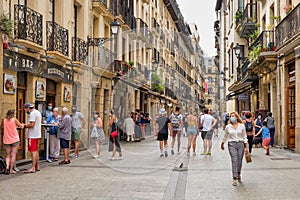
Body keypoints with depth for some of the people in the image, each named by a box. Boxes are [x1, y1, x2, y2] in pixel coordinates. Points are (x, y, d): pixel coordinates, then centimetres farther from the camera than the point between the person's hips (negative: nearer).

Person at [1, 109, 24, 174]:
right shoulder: (14, 120, -7)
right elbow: (21, 126, 4)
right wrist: (22, 125, 25)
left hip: (6, 140, 3)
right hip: (15, 140, -3)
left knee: (8, 155, 12)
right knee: (13, 155, 4)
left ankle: (7, 167, -7)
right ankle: (11, 169, 5)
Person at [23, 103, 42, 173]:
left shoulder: (32, 113, -14)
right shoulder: (38, 112, 17)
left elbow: (32, 124, -23)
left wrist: (25, 126, -8)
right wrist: (27, 125, 13)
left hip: (33, 135, -10)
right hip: (37, 135, 10)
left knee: (33, 151, -9)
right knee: (36, 151, 15)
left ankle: (33, 168, -8)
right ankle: (37, 166, 20)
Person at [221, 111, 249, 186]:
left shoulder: (242, 126, 3)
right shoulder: (228, 127, 4)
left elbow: (245, 137, 5)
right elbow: (225, 137, 18)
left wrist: (246, 147, 0)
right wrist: (222, 144, 26)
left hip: (240, 144, 1)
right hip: (232, 144, -1)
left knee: (239, 161, 6)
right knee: (234, 161, -10)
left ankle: (238, 173, 36)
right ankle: (234, 179, -9)